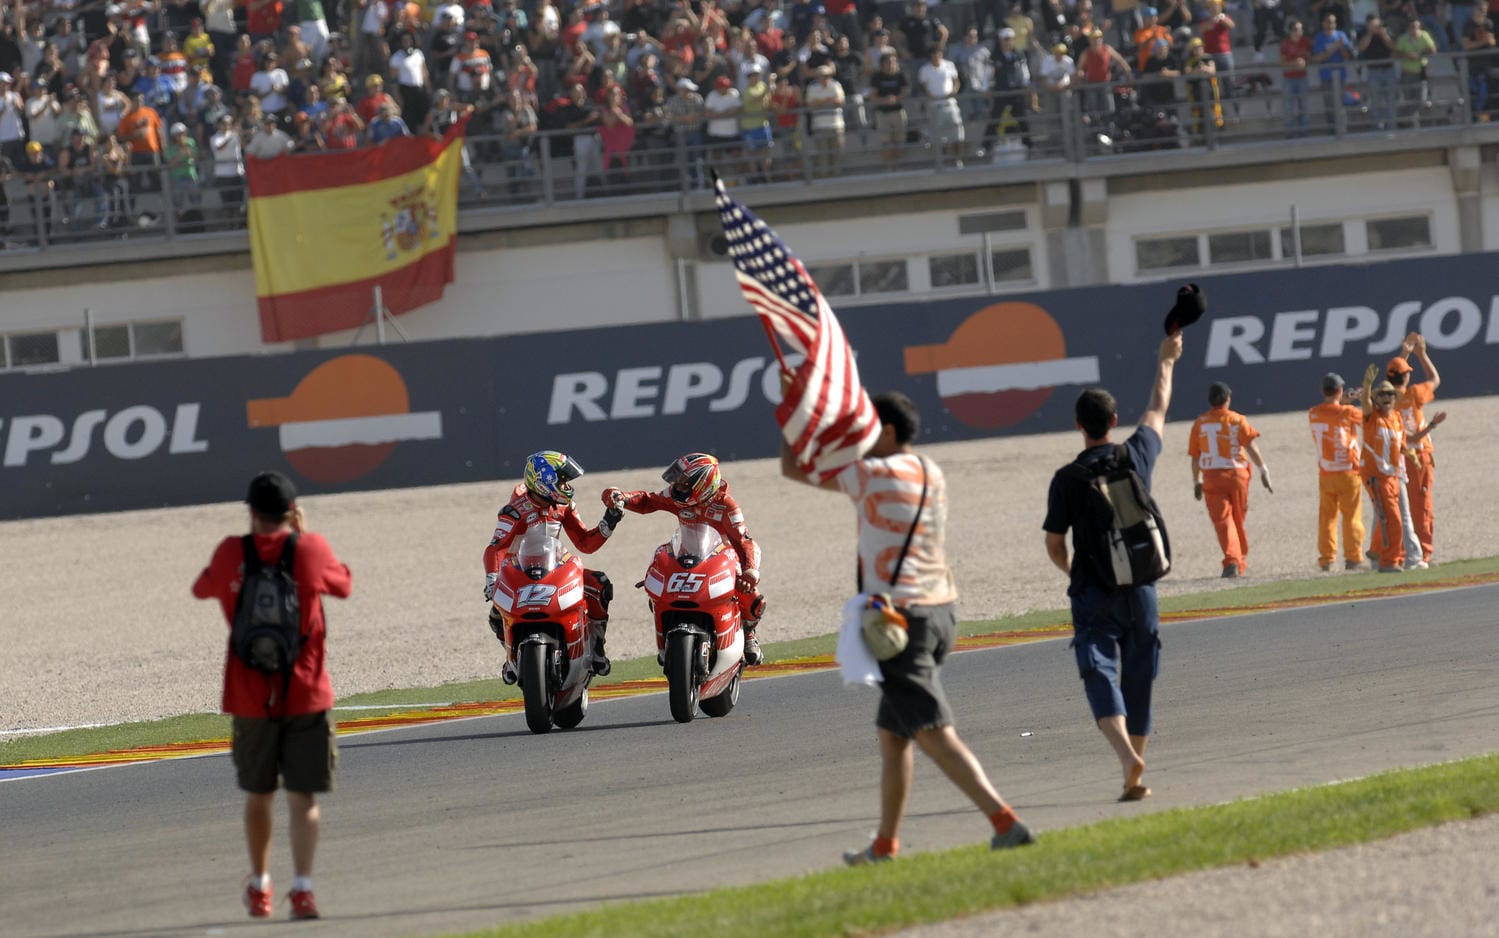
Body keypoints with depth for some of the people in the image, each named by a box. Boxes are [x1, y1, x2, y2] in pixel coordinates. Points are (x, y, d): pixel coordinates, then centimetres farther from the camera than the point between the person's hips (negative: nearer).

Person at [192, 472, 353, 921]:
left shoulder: (231, 553, -3)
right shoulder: (311, 550, -6)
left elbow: (202, 588, 17)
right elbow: (343, 585, 14)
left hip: (250, 697, 2)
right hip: (306, 695, -1)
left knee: (258, 794, 17)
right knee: (303, 797, -2)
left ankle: (259, 885, 29)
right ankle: (302, 887, -16)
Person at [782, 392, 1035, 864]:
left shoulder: (876, 475, -13)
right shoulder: (931, 474, 12)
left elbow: (792, 467, -5)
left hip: (899, 618, -9)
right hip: (941, 612, 9)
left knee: (936, 736, -13)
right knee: (891, 734, 19)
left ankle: (1005, 822, -25)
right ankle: (885, 845, 25)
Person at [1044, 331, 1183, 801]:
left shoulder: (1067, 479, -7)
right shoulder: (1136, 456, 0)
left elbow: (1054, 545, -1)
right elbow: (1157, 411, 20)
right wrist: (1165, 363, 37)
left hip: (1092, 591, -3)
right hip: (1139, 587, 3)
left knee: (1100, 676, -10)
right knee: (1138, 680, 12)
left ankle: (1128, 757, -33)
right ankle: (1136, 776, 17)